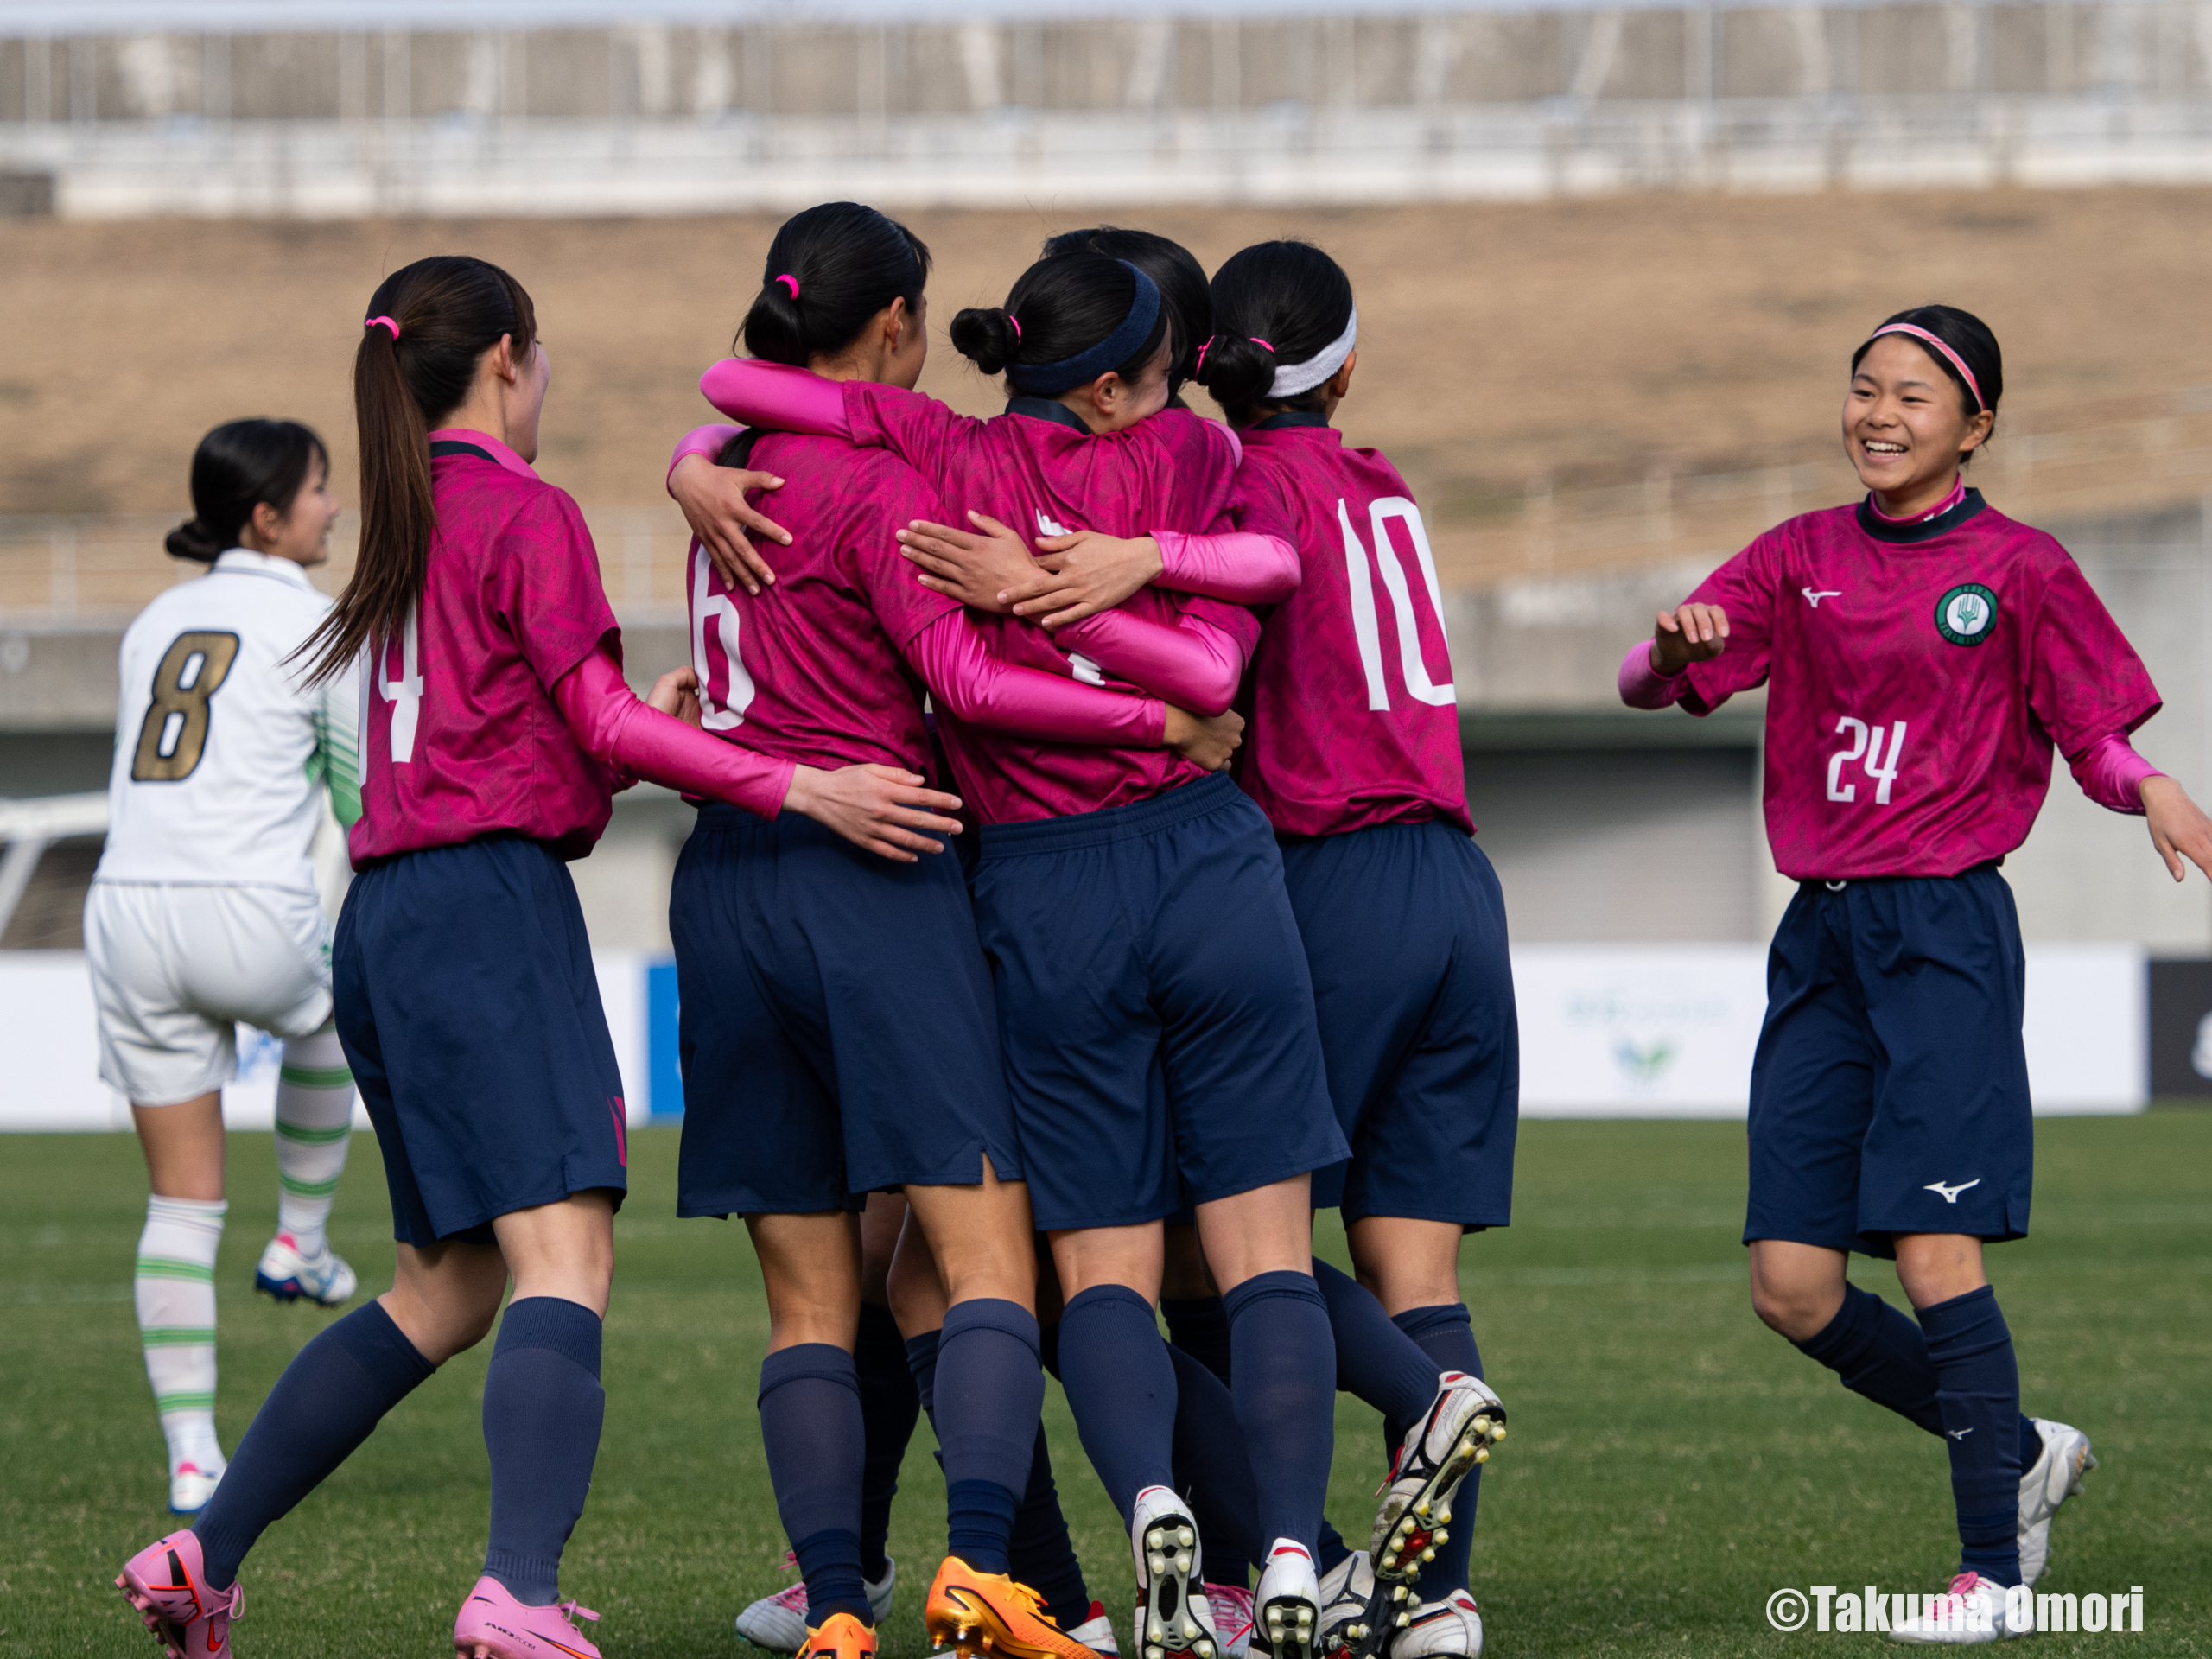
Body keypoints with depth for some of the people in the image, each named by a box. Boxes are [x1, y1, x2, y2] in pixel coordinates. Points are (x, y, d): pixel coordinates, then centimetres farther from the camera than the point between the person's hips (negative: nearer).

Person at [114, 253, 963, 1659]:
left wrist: (637, 732, 27)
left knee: (448, 1289, 17)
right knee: (565, 1265, -19)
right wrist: (801, 788, -16)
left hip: (389, 914, 9)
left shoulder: (409, 527, 21)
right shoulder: (528, 513, -3)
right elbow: (603, 722, -11)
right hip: (492, 906, -9)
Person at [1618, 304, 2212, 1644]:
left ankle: (1994, 1570, -8)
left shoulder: (2019, 568, 1)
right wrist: (1675, 647, -19)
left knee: (1936, 1251, -15)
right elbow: (1649, 681, 5)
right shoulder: (1806, 558, 12)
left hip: (1946, 927, -5)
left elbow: (2100, 732, 3)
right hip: (1822, 932, 5)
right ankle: (2023, 1454, 21)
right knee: (1794, 1290, 0)